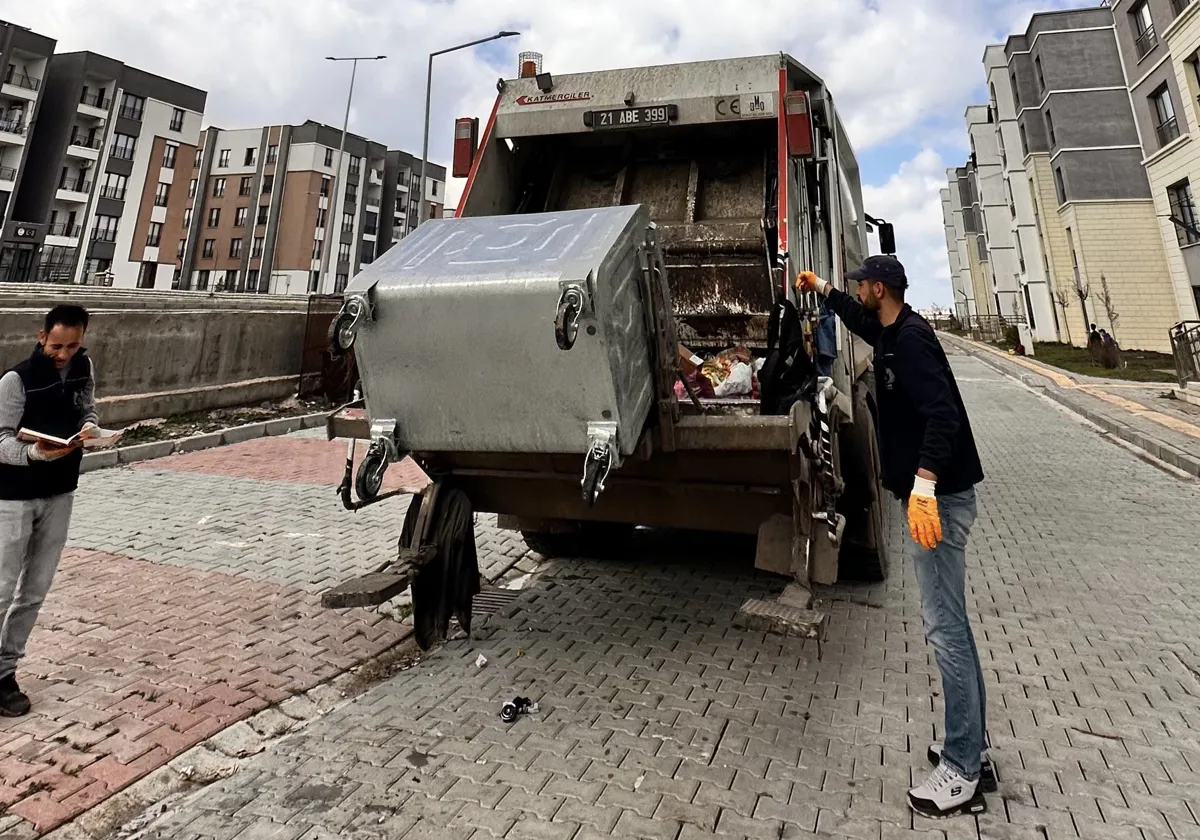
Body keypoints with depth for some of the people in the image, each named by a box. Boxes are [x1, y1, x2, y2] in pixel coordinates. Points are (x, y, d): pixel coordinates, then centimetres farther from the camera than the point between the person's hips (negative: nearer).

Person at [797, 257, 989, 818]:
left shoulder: (910, 339, -15)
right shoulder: (893, 333, 15)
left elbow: (941, 411, -27)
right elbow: (859, 320, 39)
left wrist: (923, 485, -35)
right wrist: (822, 289, 45)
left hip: (940, 496, -11)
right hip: (939, 494, 11)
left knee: (945, 628, -5)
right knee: (951, 624, 14)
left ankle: (962, 774, 6)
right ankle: (973, 750, 26)